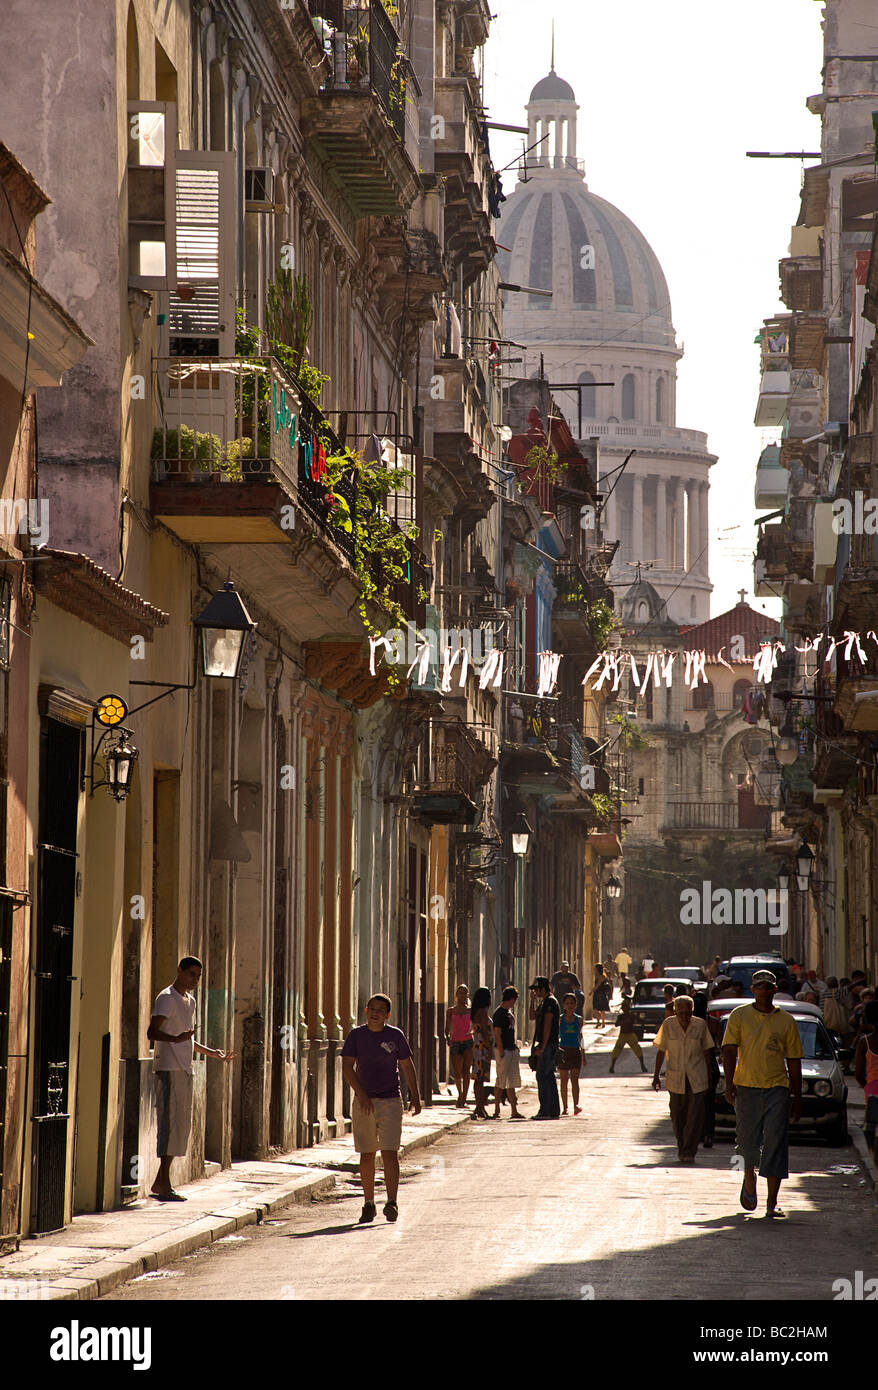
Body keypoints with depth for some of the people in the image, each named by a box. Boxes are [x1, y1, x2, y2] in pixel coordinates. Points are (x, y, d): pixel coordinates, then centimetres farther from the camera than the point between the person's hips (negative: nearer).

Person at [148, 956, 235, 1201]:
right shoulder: (167, 998, -8)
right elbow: (152, 1032, -19)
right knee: (170, 1122, -13)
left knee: (182, 1125, 7)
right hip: (168, 1070, -9)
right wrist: (176, 1038, -35)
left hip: (184, 1070, 9)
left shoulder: (190, 1001, 20)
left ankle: (160, 1182, 11)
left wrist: (211, 1053, 31)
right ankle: (163, 1183, -13)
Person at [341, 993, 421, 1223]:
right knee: (366, 1155, 6)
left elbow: (407, 1066, 9)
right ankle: (368, 1203, 15)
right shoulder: (356, 1035, 1)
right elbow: (347, 1067, -5)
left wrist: (415, 1097, 9)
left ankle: (391, 1202, -16)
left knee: (390, 1152, -11)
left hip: (390, 1101, -1)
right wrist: (361, 1094, -16)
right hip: (363, 1101, 1)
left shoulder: (395, 1036, 1)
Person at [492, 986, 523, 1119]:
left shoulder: (509, 1012, 16)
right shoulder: (499, 1013, -12)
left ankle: (514, 1111, 10)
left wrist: (515, 1048, 17)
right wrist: (501, 1052, -19)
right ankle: (497, 1110, 1)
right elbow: (497, 1033, -16)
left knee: (512, 1081, 8)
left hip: (512, 1049, 9)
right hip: (503, 1050, -9)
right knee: (501, 1080, -5)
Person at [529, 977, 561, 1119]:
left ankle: (545, 1111, -12)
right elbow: (533, 1016, 25)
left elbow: (547, 1025, -19)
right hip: (545, 1045, 10)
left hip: (548, 1044, -10)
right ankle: (554, 1111, 14)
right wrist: (533, 1000, 12)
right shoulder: (544, 1002, 17)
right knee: (549, 1077, 11)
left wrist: (543, 1047, -21)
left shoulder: (550, 1002, -14)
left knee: (543, 1077, -10)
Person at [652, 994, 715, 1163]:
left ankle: (688, 1152, -5)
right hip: (676, 1078, 1)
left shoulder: (700, 1025, -4)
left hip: (697, 1079, -1)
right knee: (678, 1116, 9)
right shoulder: (668, 1025, -5)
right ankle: (681, 1147, 28)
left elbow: (706, 1051, 7)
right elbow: (661, 1051, 4)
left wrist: (709, 1076, 9)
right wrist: (656, 1075, 4)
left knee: (695, 1116, -8)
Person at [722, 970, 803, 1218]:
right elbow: (729, 1051, -1)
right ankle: (749, 1182, 34)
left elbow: (794, 1060, 12)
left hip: (777, 1088, 0)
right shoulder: (739, 1016, 5)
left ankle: (772, 1203, -7)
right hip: (746, 1087, 0)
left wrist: (798, 1097, 9)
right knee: (749, 1142, 3)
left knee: (776, 1144, -8)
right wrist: (729, 1083, -14)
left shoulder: (786, 1021, 9)